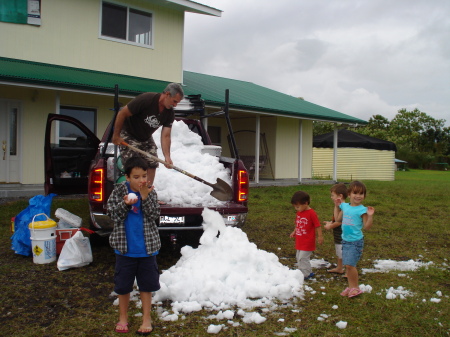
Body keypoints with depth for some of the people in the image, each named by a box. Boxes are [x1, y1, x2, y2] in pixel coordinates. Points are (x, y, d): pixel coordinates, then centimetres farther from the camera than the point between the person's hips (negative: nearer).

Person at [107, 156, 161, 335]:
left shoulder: (150, 192, -4)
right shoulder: (119, 191, -5)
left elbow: (154, 215, -12)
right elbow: (113, 214, -7)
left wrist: (145, 197, -23)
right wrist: (125, 204, -24)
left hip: (147, 248, 0)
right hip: (125, 248, 0)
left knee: (146, 284, 11)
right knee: (123, 285, 13)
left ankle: (146, 318, 28)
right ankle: (123, 317, 34)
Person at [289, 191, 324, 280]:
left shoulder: (311, 213, -17)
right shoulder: (299, 212, 6)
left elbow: (317, 226, -13)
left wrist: (320, 236, -11)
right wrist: (294, 232, 6)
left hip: (308, 242, -9)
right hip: (299, 241, 9)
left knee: (303, 258, -7)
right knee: (299, 257, 15)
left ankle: (305, 274, 6)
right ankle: (309, 272, 28)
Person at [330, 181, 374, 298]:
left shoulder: (362, 209, -12)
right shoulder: (345, 206, 4)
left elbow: (366, 227, -11)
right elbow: (338, 219, 17)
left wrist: (370, 216, -24)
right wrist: (337, 206, 15)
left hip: (356, 241, -6)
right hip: (345, 240, 6)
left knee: (350, 264, -10)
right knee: (347, 265, 12)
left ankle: (355, 287, 8)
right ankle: (350, 286, 25)